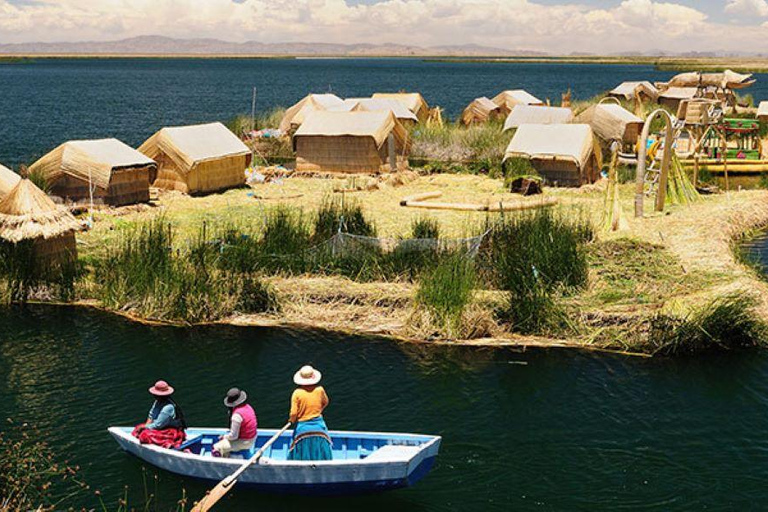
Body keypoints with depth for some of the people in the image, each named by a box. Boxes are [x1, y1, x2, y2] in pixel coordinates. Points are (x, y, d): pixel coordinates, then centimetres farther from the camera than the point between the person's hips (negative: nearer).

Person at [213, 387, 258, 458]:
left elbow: (233, 436, -24)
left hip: (244, 442, -9)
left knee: (216, 448, -8)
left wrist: (224, 437, -5)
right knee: (224, 441, 28)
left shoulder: (237, 415, -28)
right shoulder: (247, 407, 0)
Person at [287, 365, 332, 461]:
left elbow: (293, 413, -13)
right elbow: (325, 403, 16)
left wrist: (292, 420, 8)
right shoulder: (320, 390, -4)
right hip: (318, 427, 2)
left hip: (302, 429, -2)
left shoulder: (297, 393, -11)